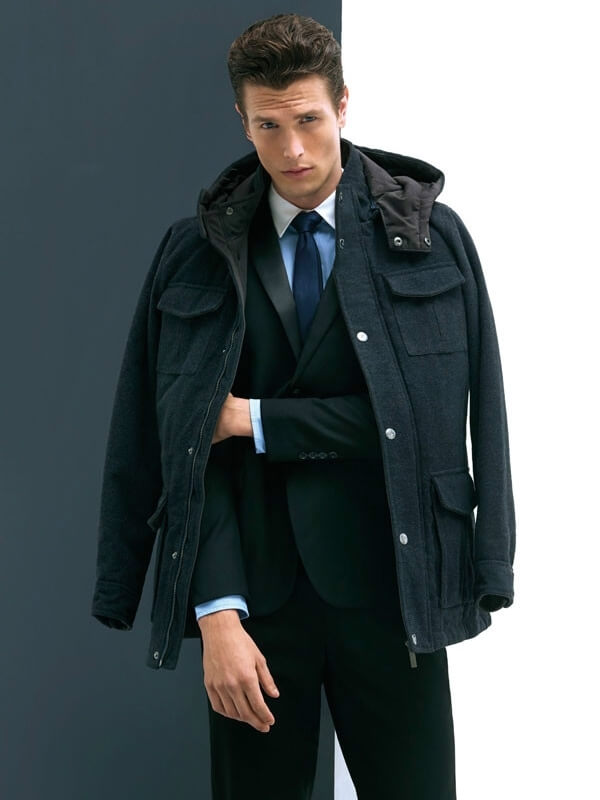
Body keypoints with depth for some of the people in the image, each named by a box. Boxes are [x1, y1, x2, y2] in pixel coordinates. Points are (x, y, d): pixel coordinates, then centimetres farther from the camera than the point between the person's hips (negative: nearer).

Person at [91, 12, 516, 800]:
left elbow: (422, 412, -6)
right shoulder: (198, 254, 2)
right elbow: (187, 439, -3)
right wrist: (217, 611, -13)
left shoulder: (432, 236, -1)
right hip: (252, 594, 1)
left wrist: (259, 422, -8)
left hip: (389, 590, -1)